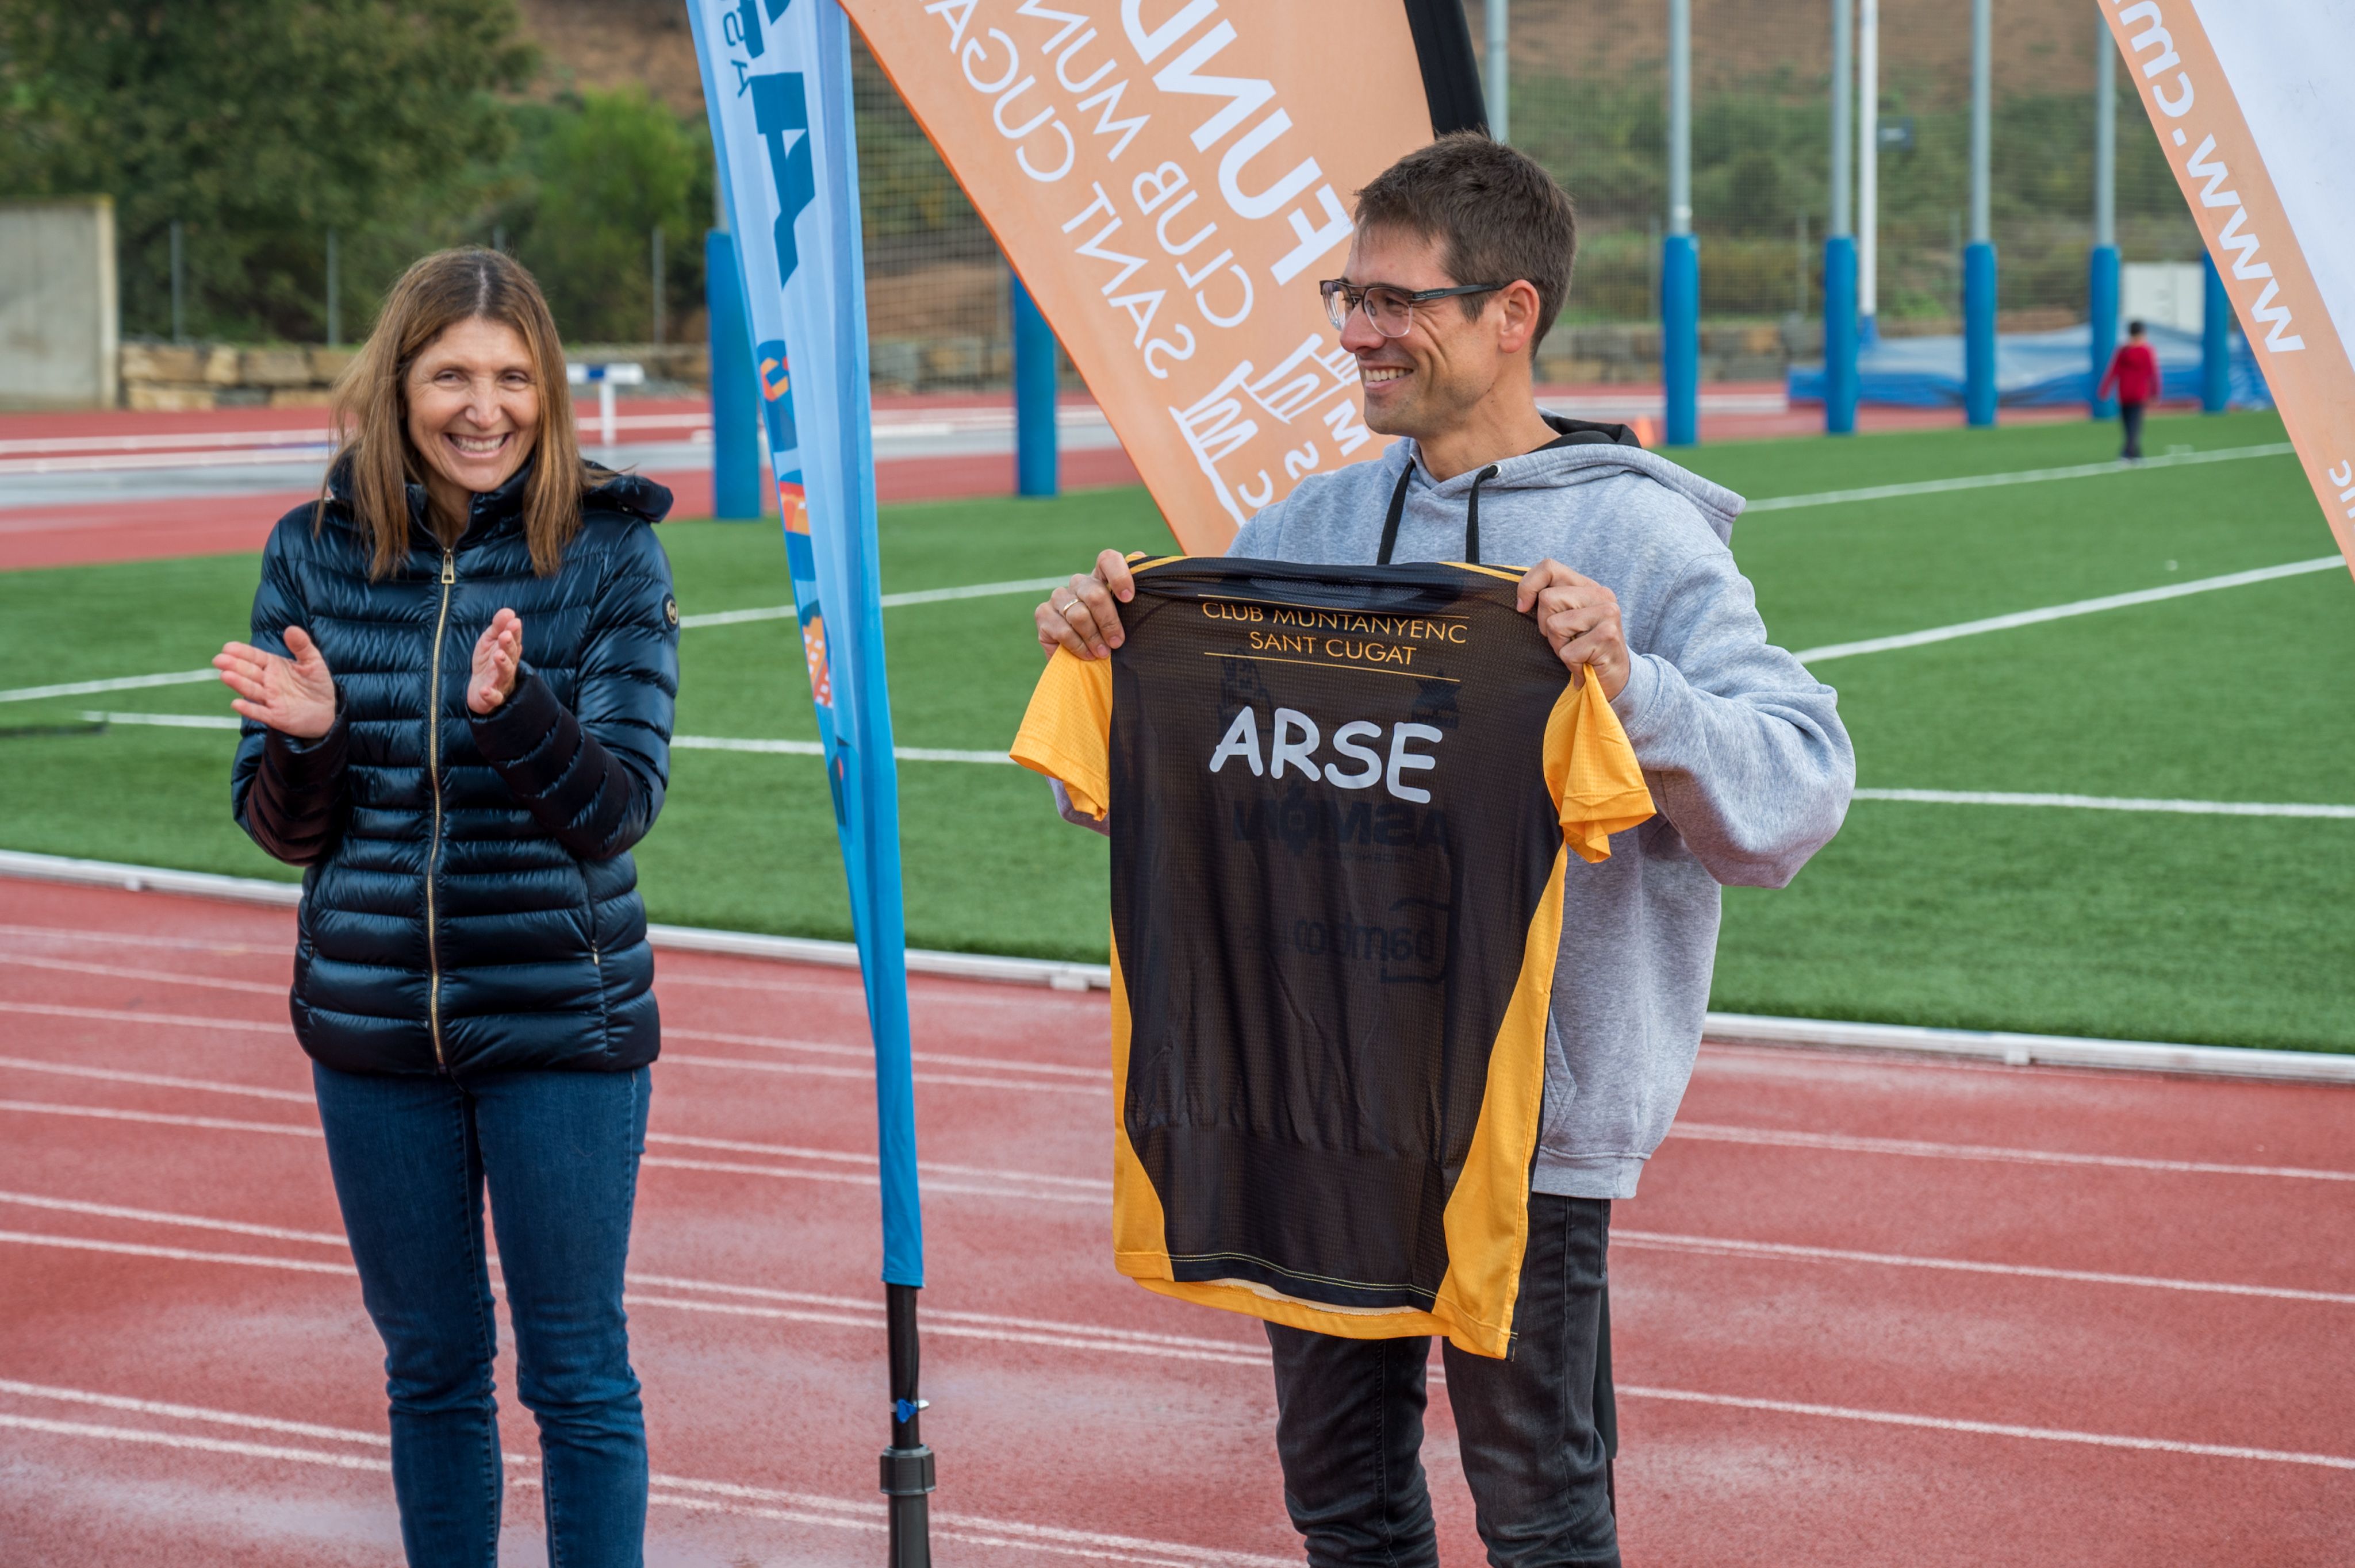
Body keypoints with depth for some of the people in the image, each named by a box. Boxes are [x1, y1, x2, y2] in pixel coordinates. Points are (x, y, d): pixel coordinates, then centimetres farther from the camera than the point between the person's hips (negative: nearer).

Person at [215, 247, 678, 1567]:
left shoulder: (608, 552, -7)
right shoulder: (316, 554, 0)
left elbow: (619, 805, -13)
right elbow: (281, 828, 3)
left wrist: (513, 711, -32)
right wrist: (304, 740, -19)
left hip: (562, 1022, -3)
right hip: (374, 1020, 3)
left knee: (578, 1373, 4)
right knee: (430, 1369, 15)